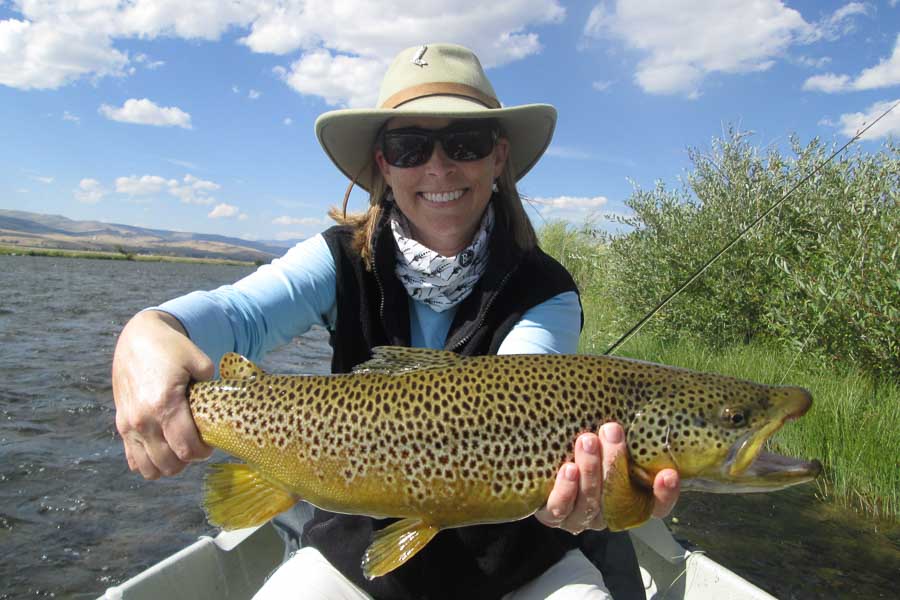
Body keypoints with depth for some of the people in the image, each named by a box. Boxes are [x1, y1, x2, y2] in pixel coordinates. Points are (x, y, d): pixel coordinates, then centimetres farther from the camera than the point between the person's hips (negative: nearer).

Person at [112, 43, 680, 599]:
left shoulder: (545, 293, -14)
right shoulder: (345, 261, -10)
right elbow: (239, 310, -27)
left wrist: (573, 477, -53)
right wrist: (149, 333, -49)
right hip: (360, 547, 2)